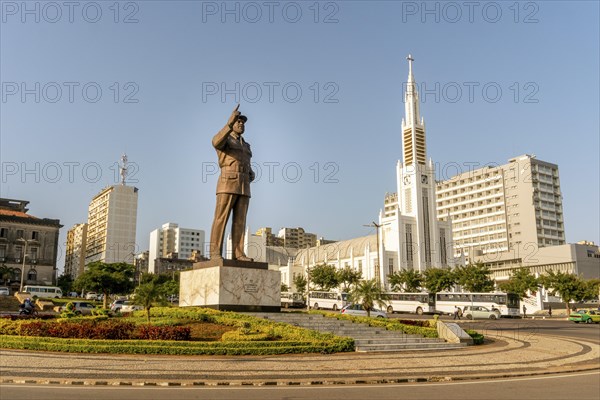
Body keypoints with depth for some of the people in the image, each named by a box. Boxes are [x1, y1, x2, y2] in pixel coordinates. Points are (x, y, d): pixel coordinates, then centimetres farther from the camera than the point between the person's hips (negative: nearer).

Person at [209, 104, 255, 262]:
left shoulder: (245, 146, 26)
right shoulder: (224, 140, 4)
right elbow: (216, 142, -23)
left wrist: (251, 175, 7)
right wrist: (230, 122, -33)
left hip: (243, 187, 6)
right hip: (228, 184, -6)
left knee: (239, 221, -1)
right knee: (221, 219, -11)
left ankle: (238, 254, -3)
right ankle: (215, 253, -10)